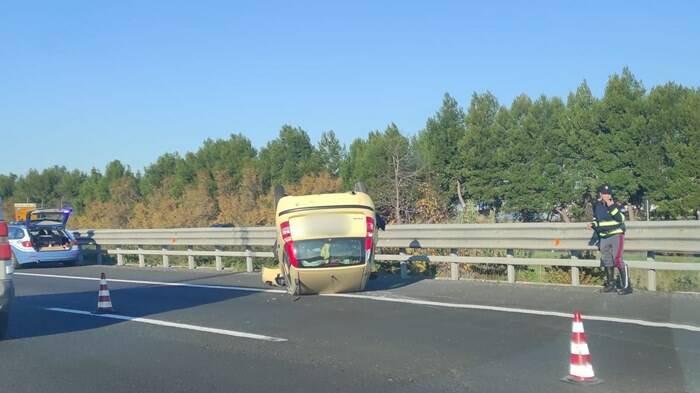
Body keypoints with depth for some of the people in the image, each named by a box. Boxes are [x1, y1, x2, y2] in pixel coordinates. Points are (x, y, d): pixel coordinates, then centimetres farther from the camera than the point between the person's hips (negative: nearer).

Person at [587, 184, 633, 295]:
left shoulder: (615, 204, -9)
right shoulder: (597, 206, 7)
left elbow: (620, 218, -22)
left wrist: (611, 206, -28)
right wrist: (593, 225, 2)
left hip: (616, 235, -7)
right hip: (603, 237, 7)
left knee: (617, 259, -17)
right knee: (606, 261, 14)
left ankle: (626, 286, -13)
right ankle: (610, 284, 30)